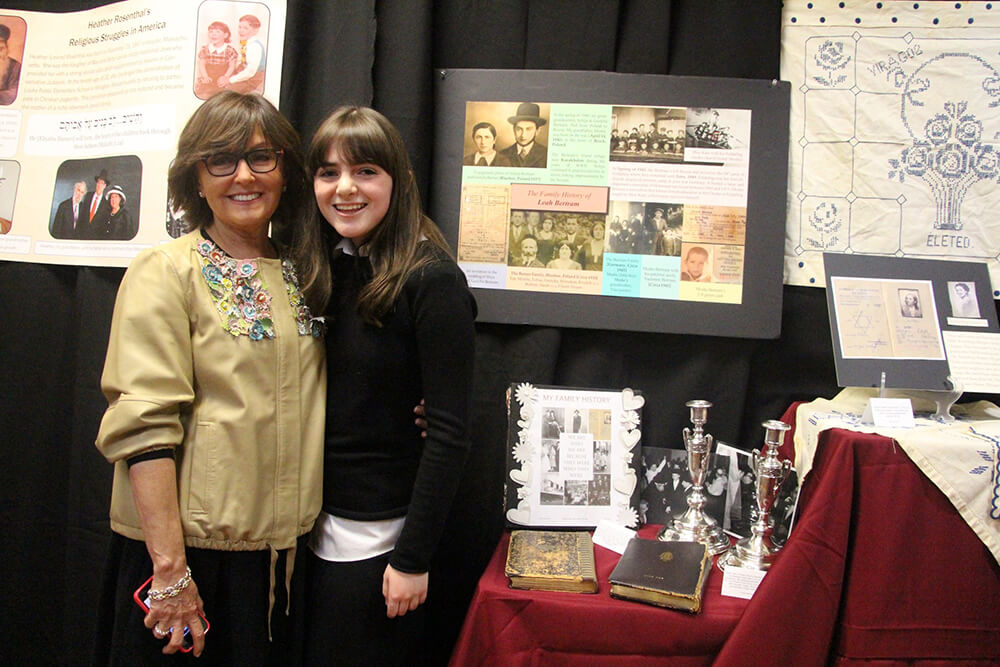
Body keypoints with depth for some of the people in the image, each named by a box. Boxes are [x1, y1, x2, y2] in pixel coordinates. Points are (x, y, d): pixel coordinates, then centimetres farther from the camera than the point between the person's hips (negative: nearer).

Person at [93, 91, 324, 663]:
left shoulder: (301, 276, 9)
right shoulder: (165, 272, -7)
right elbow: (145, 425, -16)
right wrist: (170, 568, -20)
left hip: (284, 547, 5)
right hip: (187, 543, -5)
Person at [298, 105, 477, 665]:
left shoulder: (431, 281, -16)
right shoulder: (322, 274, 4)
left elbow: (449, 434, -17)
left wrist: (413, 558, -16)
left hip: (378, 535, -6)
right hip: (313, 525, 6)